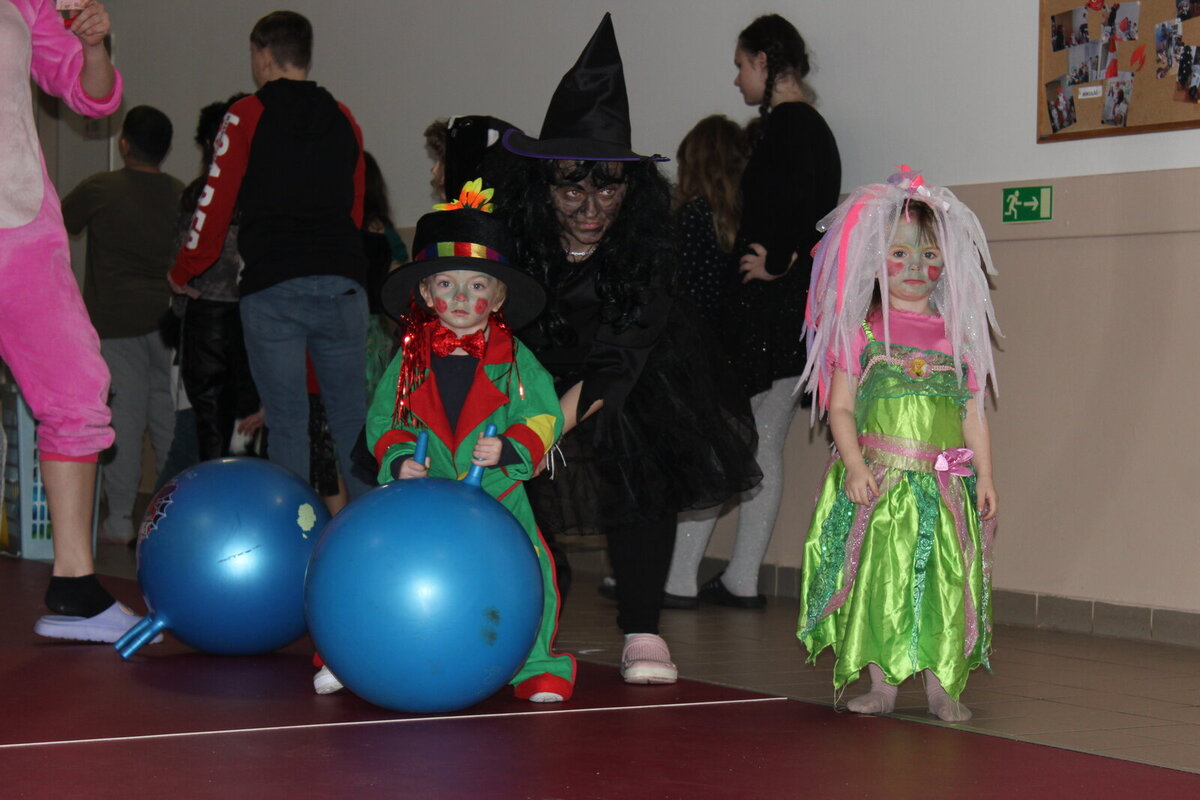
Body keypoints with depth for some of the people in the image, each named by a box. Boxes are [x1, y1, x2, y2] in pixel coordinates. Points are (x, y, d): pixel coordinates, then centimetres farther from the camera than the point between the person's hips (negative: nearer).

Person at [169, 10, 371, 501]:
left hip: (272, 290, -4)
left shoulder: (247, 116, 0)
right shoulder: (343, 119, 15)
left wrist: (182, 274, 14)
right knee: (352, 422, 7)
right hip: (342, 285, 4)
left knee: (287, 424, -2)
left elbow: (215, 207, 0)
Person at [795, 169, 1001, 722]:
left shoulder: (957, 338, 11)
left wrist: (984, 476, 5)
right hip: (880, 481, -2)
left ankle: (942, 686, 6)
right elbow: (840, 407, 0)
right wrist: (855, 465, -13)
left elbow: (973, 414, 12)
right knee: (878, 577, -3)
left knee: (945, 581, 0)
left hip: (946, 484, 2)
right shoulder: (860, 333, 4)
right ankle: (881, 684, 5)